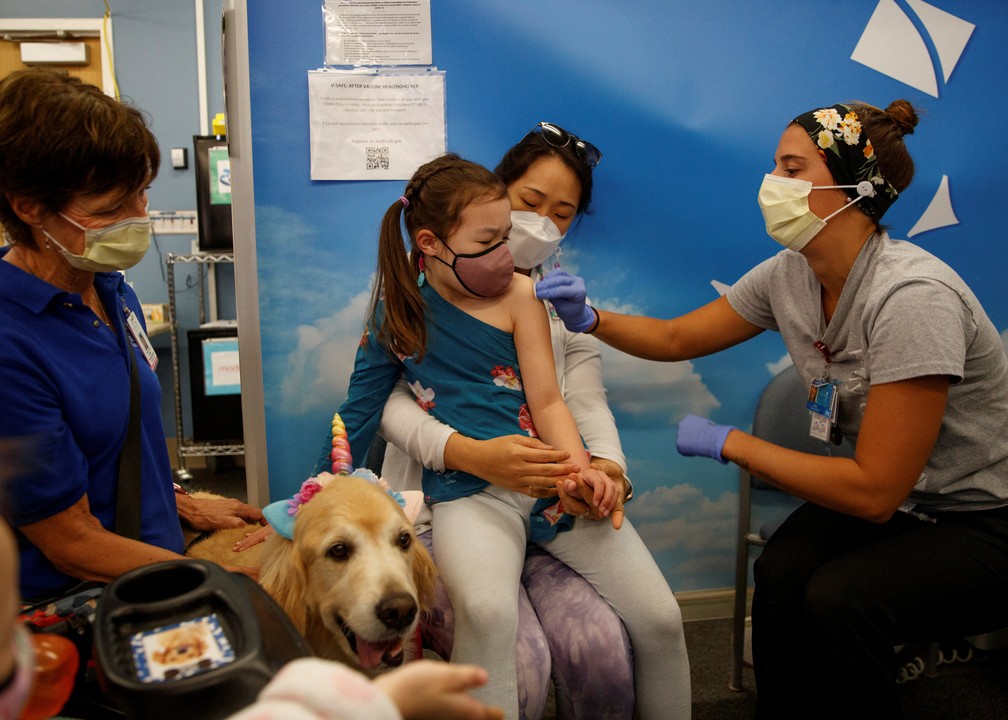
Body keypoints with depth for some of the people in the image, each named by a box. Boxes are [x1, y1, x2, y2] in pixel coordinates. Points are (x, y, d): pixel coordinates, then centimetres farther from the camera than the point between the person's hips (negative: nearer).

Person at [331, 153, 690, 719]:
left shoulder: (518, 294, 3)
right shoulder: (396, 311, 5)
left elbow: (547, 401, 0)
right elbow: (360, 414, 13)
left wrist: (579, 471, -18)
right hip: (469, 491, -1)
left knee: (660, 618, -6)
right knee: (488, 613, -34)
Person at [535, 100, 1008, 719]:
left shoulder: (912, 297, -30)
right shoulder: (789, 277, -6)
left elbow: (873, 491, -28)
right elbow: (676, 338, 7)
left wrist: (728, 442, -20)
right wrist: (590, 318, -11)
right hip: (895, 501, 6)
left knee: (837, 599, -29)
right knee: (780, 573, -21)